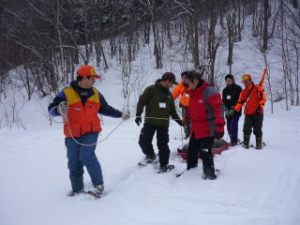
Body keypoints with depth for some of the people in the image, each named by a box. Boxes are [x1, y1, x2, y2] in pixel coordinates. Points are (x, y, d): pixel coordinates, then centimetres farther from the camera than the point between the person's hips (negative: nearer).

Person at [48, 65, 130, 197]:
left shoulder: (95, 94, 6)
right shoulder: (66, 93, -8)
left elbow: (105, 108, 20)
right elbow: (52, 109, -11)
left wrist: (120, 115, 18)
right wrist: (59, 109, -34)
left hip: (90, 132, 0)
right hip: (72, 134, 0)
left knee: (87, 156, -18)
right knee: (74, 162, 9)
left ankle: (98, 185, -1)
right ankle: (77, 189, 27)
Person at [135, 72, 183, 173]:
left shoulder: (169, 94, 14)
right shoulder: (151, 89, -5)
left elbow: (172, 110, 21)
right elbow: (141, 101, -9)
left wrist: (178, 120, 16)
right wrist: (138, 114, -20)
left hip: (163, 124, 4)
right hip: (150, 122, -3)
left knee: (163, 145, 3)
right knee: (144, 141, -7)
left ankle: (164, 166, 14)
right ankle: (151, 156, 20)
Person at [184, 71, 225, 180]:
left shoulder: (210, 92, -18)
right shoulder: (193, 93, 9)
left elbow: (219, 109, -21)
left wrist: (219, 126, -25)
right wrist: (187, 119, 25)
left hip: (207, 130, -8)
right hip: (195, 129, 8)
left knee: (205, 153, -8)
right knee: (192, 151, 16)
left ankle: (210, 173, 8)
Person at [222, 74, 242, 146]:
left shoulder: (238, 88, 0)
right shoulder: (225, 90, 13)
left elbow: (239, 100, -6)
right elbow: (224, 101, 7)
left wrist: (233, 109, -13)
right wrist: (226, 109, -7)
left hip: (236, 111, -5)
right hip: (228, 111, 5)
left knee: (233, 125, -15)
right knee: (229, 126, 3)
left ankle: (234, 141, -12)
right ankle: (233, 140, 14)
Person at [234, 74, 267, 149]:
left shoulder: (258, 89, -3)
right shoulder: (244, 92, 12)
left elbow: (263, 98, -5)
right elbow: (240, 101, 12)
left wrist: (260, 106, -16)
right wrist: (236, 110, 1)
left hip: (257, 113, -4)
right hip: (248, 113, 4)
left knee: (257, 130, 2)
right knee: (246, 129, -3)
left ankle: (259, 144, 14)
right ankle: (245, 143, 4)